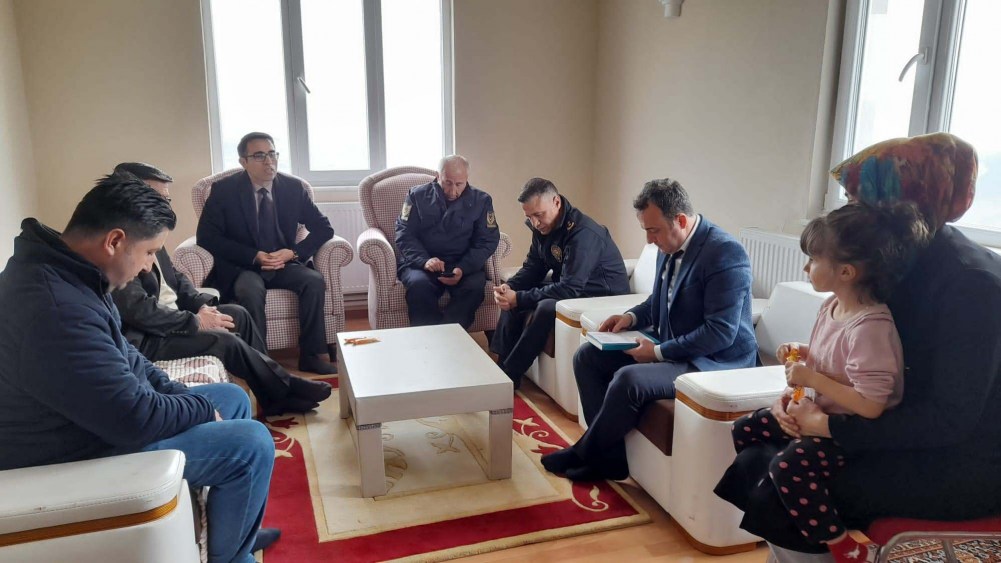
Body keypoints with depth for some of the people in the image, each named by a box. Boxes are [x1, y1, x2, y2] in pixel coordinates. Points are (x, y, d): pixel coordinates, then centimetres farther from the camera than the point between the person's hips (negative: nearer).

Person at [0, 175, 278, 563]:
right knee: (252, 445, -14)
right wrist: (204, 408, -12)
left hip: (100, 414, 11)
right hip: (78, 458, -10)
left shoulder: (60, 267, 0)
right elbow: (136, 419, -30)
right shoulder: (57, 310, -35)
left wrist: (175, 393, 5)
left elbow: (121, 355, 14)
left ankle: (236, 531, 27)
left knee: (234, 397, 15)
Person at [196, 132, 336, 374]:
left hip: (285, 264, 2)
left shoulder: (293, 187, 1)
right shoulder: (224, 190, -5)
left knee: (315, 281, -27)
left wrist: (293, 252, -15)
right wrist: (254, 256, -21)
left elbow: (323, 228, 3)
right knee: (250, 290, -35)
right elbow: (207, 236, -10)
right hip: (242, 266, -2)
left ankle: (310, 355, -16)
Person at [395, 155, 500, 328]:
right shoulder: (417, 196, 4)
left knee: (475, 285, -31)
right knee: (419, 284, -34)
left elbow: (487, 241, 0)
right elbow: (404, 234, -1)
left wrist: (463, 268, -18)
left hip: (463, 265, 1)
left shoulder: (481, 200, 4)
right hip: (421, 264, 0)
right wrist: (424, 260, -21)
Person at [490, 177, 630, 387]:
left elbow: (569, 289, -32)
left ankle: (510, 375, -17)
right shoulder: (543, 226, -1)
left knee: (546, 308, -31)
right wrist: (509, 287, -15)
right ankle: (501, 365, 3)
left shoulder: (582, 233, -28)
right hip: (570, 289, 9)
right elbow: (533, 267, 6)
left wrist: (519, 298, -30)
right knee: (513, 299, 1)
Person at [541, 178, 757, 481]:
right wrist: (632, 316, 1)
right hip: (668, 349, 9)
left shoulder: (725, 252, -21)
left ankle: (584, 454, -4)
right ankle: (610, 456, 1)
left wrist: (659, 352, -22)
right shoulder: (669, 247, 4)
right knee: (587, 356, 3)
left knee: (628, 379, -31)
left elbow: (721, 331, -25)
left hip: (714, 362, -9)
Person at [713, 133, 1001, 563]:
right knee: (755, 464, -4)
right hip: (915, 440, 8)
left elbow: (950, 418, -23)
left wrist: (830, 426, -21)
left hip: (964, 463, -8)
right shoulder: (910, 264, 4)